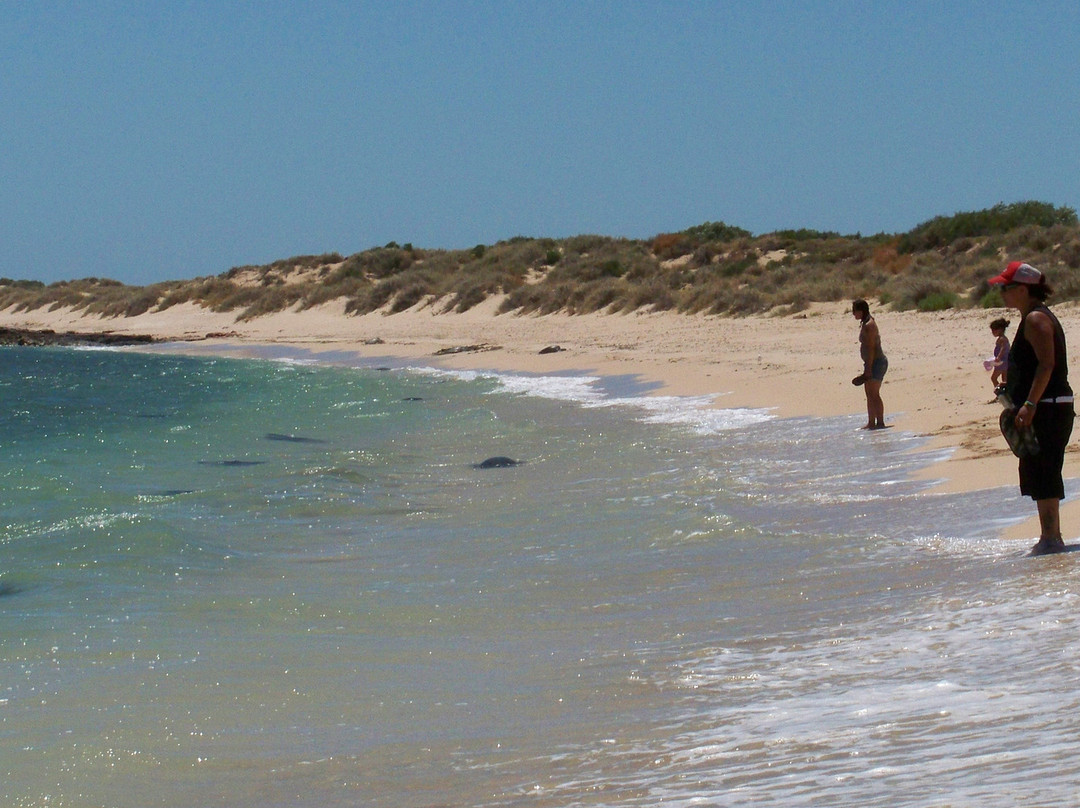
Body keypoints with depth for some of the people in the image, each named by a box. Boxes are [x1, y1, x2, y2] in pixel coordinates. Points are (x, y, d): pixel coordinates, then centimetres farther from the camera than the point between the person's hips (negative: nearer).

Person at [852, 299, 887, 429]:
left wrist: (868, 368, -23)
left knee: (874, 394, -10)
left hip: (877, 363, -10)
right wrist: (867, 367, 20)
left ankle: (880, 422, -9)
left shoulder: (869, 325, -16)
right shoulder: (865, 324, 15)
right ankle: (871, 423, 15)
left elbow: (871, 348, -21)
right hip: (872, 363, 10)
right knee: (869, 394, 12)